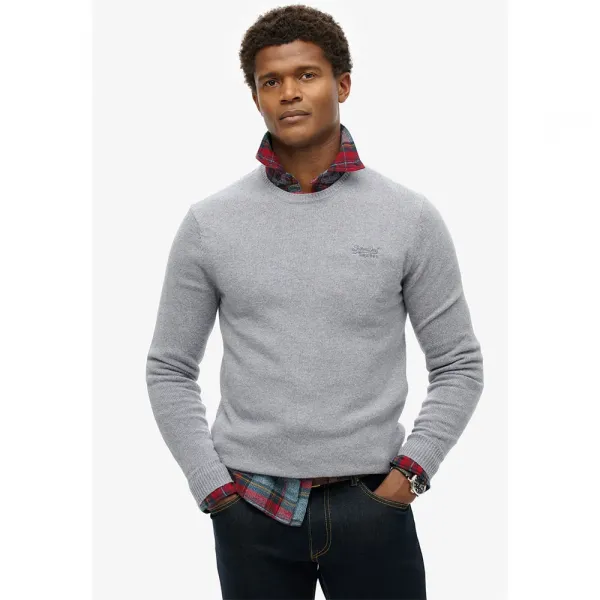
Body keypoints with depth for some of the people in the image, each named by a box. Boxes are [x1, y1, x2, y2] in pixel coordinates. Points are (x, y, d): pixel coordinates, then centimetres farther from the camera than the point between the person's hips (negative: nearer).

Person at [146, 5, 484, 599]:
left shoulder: (410, 217, -1)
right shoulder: (208, 222, 1)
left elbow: (459, 365, 3)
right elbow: (169, 371, 5)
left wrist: (411, 469, -7)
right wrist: (213, 485, -2)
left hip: (372, 506, 0)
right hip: (251, 506, 1)